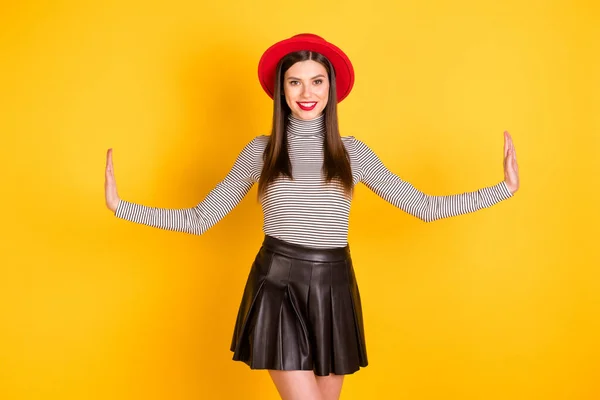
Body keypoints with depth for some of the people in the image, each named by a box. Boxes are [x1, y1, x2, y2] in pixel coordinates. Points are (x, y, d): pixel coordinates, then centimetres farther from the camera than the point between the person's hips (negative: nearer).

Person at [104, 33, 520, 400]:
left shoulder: (354, 152, 5)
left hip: (333, 291, 3)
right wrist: (120, 207, -6)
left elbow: (426, 207, 7)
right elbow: (198, 219, 2)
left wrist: (504, 189, 3)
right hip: (278, 289, -2)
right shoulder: (261, 151, 1)